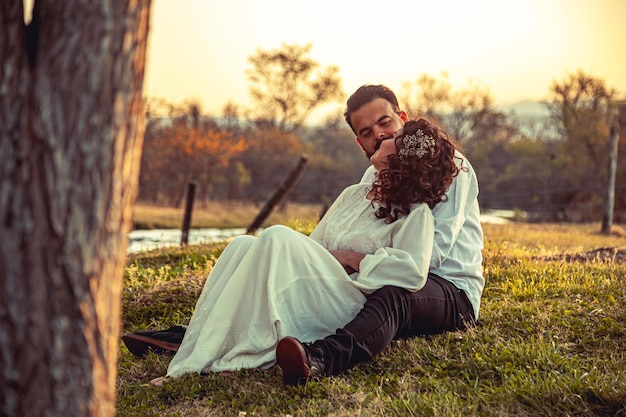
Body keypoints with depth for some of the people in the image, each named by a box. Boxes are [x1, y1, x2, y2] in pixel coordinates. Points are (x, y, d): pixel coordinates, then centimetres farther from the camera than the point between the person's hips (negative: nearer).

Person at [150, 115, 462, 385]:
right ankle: (192, 353, -27)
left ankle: (215, 360, -27)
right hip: (308, 301, 7)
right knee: (244, 244, -17)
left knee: (278, 238, -27)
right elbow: (311, 247, 20)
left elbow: (414, 273, -20)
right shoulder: (353, 195, 20)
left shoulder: (415, 213, -3)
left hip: (348, 307, -7)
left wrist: (350, 257, -12)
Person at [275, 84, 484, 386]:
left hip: (453, 289, -7)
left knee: (393, 296, -38)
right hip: (394, 283, 7)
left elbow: (432, 252, -17)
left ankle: (320, 359, -62)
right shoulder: (373, 176, 17)